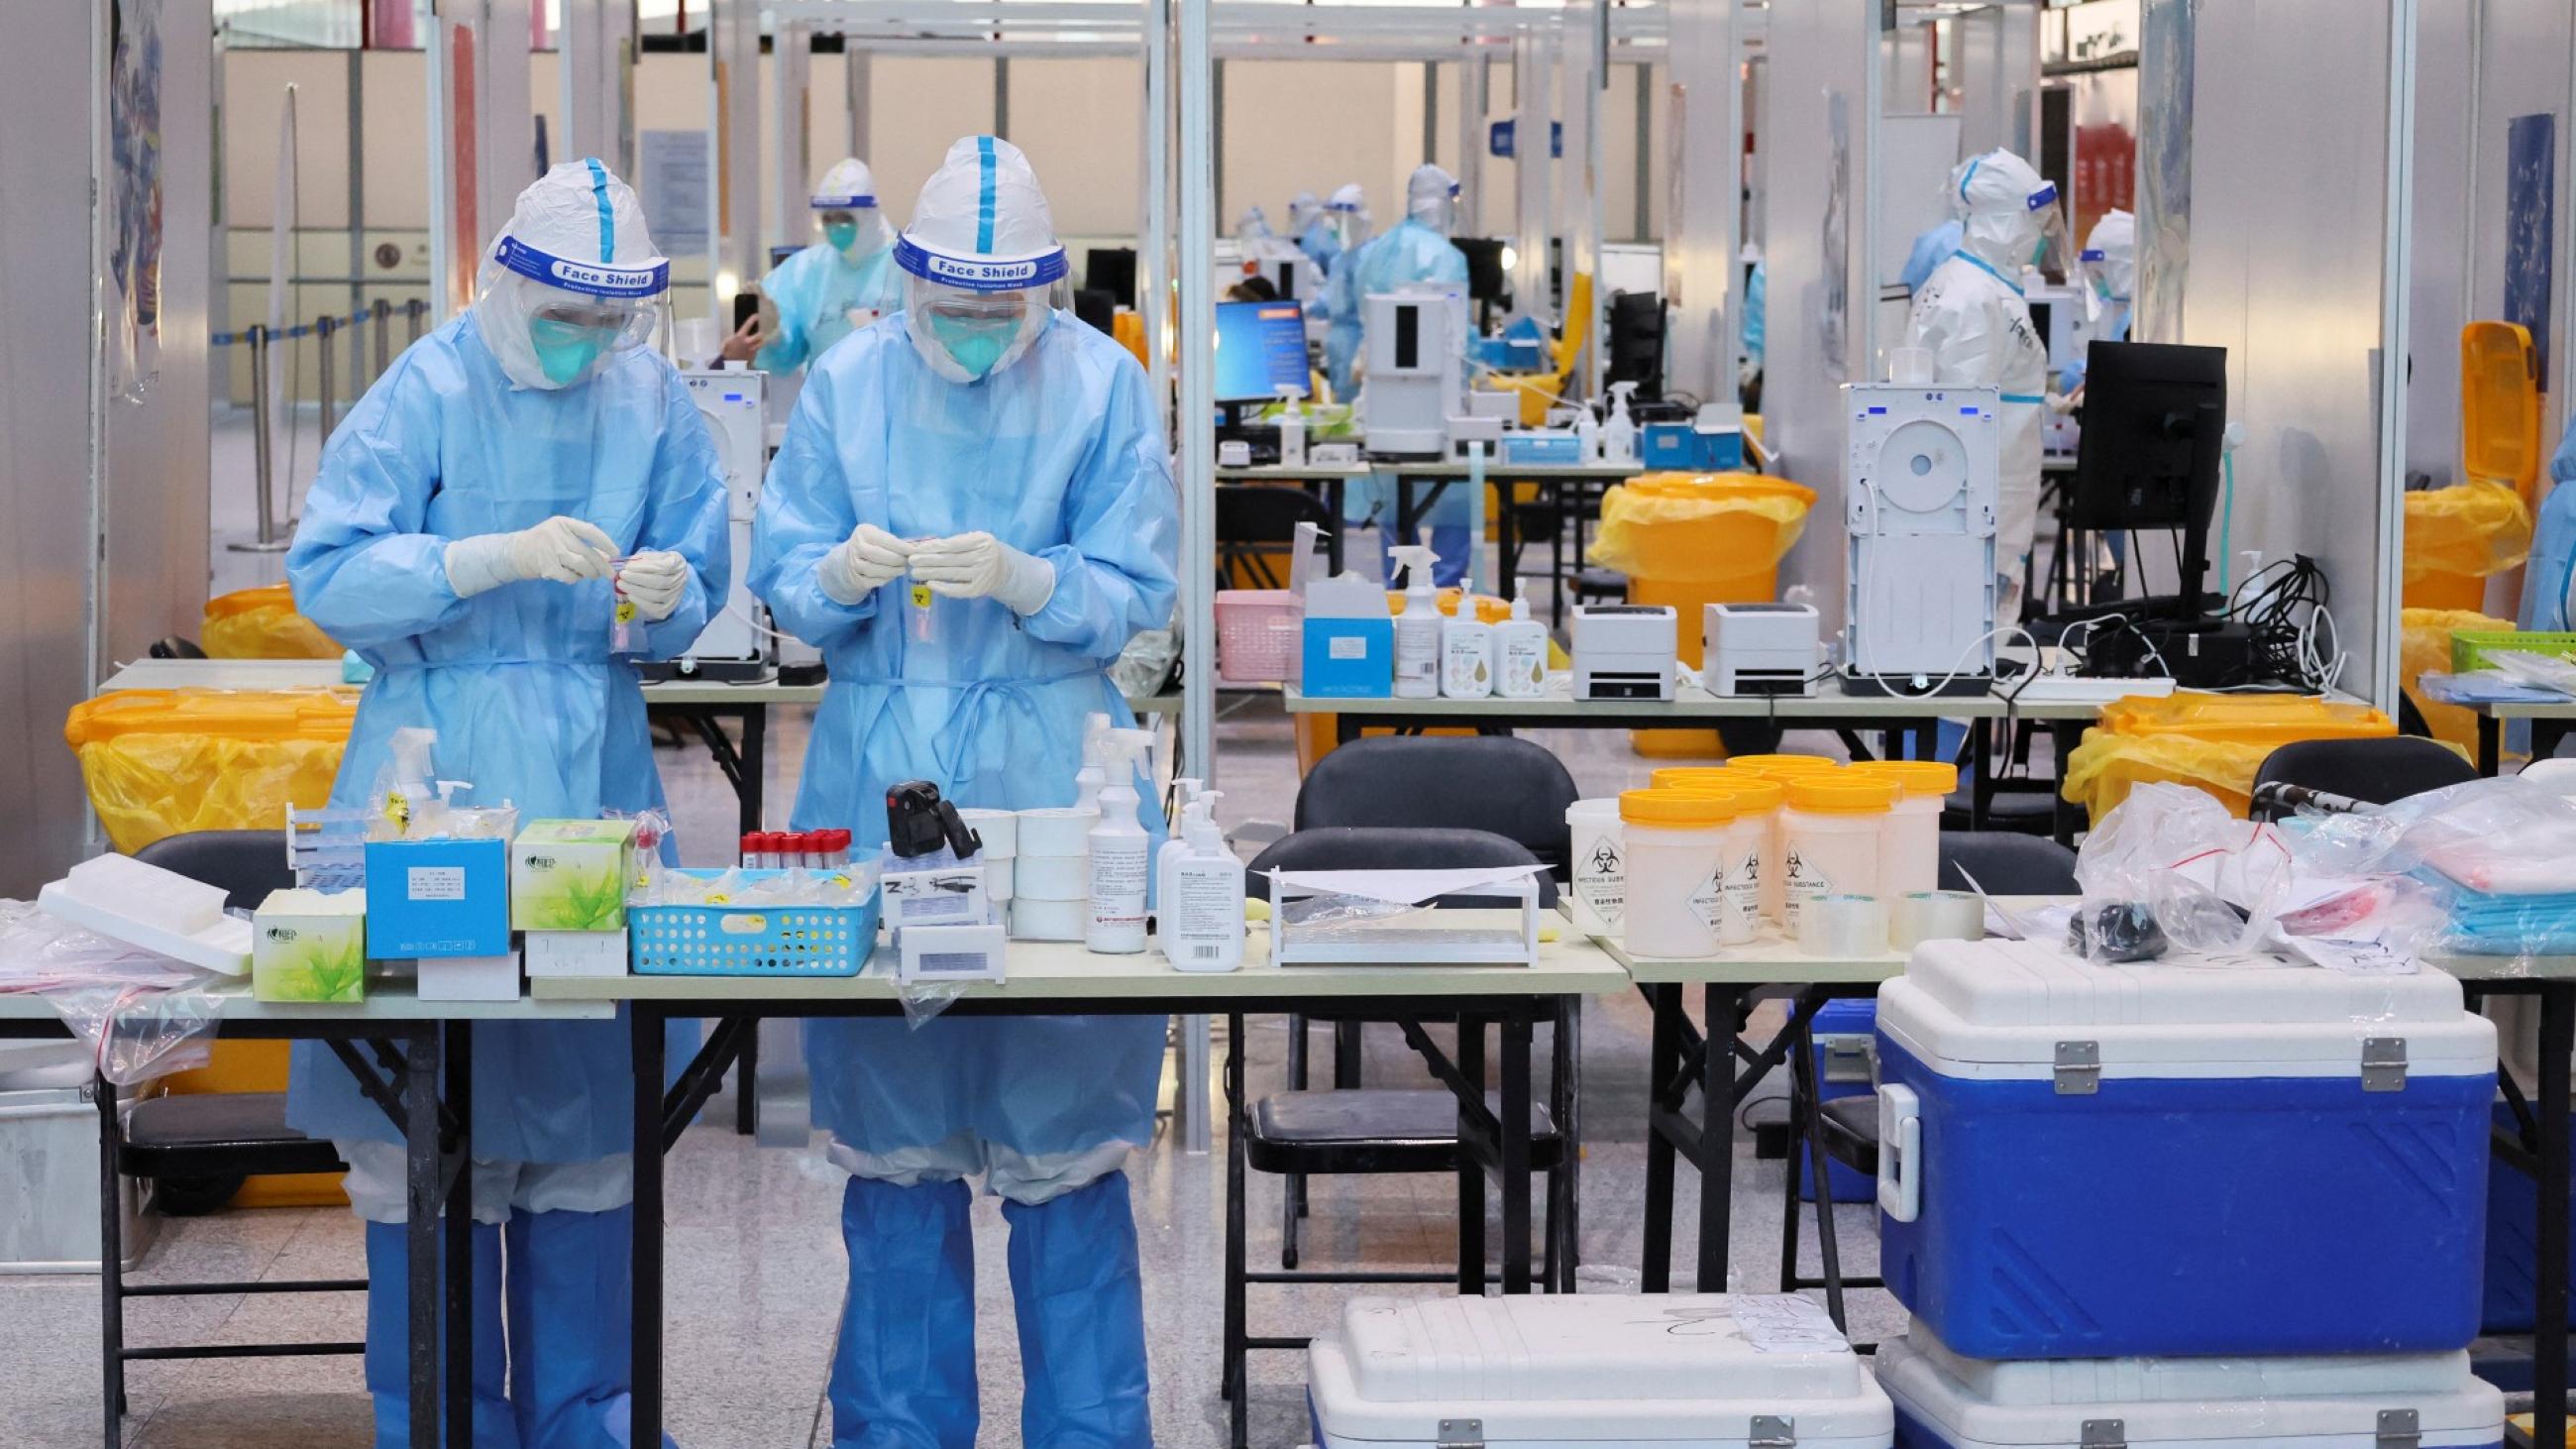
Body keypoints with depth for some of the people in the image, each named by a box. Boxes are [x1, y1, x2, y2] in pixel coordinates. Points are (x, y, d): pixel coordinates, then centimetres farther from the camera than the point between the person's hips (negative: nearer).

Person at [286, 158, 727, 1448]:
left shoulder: (652, 399, 6)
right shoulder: (429, 392, -5)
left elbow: (696, 587, 12)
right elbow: (329, 574, -12)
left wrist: (668, 593, -12)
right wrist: (507, 554, -22)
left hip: (596, 768, 4)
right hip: (444, 773, -3)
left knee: (590, 1107, 7)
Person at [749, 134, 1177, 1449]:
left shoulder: (1103, 385, 0)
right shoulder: (847, 385, 4)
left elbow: (1137, 595, -3)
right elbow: (784, 584, 4)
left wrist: (1020, 579, -21)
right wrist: (842, 574, -18)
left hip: (1048, 776, -2)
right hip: (880, 772, 2)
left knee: (1062, 1131, 1)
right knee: (891, 1130, 6)